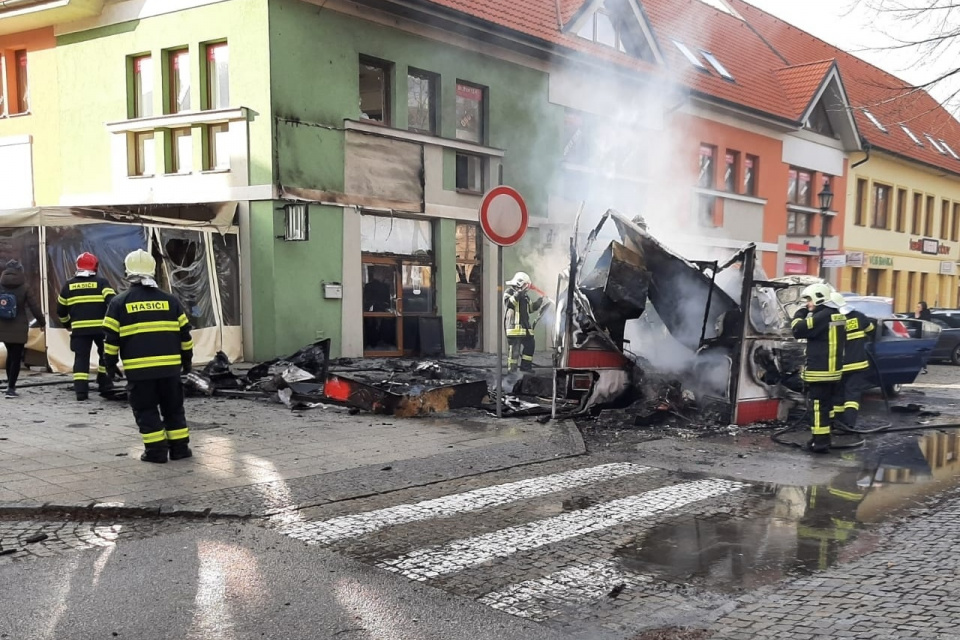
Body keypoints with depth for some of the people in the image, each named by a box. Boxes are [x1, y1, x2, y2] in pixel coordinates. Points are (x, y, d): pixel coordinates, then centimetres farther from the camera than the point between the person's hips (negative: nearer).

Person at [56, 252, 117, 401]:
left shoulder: (69, 285, 11)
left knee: (81, 358, 4)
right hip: (101, 327, -2)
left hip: (79, 328, 2)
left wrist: (67, 324, 32)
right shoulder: (101, 283, 1)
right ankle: (105, 386, 17)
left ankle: (81, 391, -6)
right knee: (105, 355, 16)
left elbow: (61, 309, 17)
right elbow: (112, 302, -12)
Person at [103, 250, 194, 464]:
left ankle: (156, 450, 3)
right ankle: (179, 447, 15)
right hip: (170, 366, 3)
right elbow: (184, 333, 10)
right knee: (173, 407, 13)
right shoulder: (169, 301, 7)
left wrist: (111, 364, 10)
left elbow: (111, 338, 0)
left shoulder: (119, 303, 0)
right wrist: (187, 359, 20)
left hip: (138, 368, -3)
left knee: (146, 409, 6)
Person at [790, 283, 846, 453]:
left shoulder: (822, 316, -18)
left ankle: (820, 442, -7)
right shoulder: (838, 316, 13)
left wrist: (800, 313, -4)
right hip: (832, 369, 10)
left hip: (819, 371, -10)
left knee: (817, 406, -7)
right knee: (826, 405, 16)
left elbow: (798, 330, -19)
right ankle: (823, 438, 24)